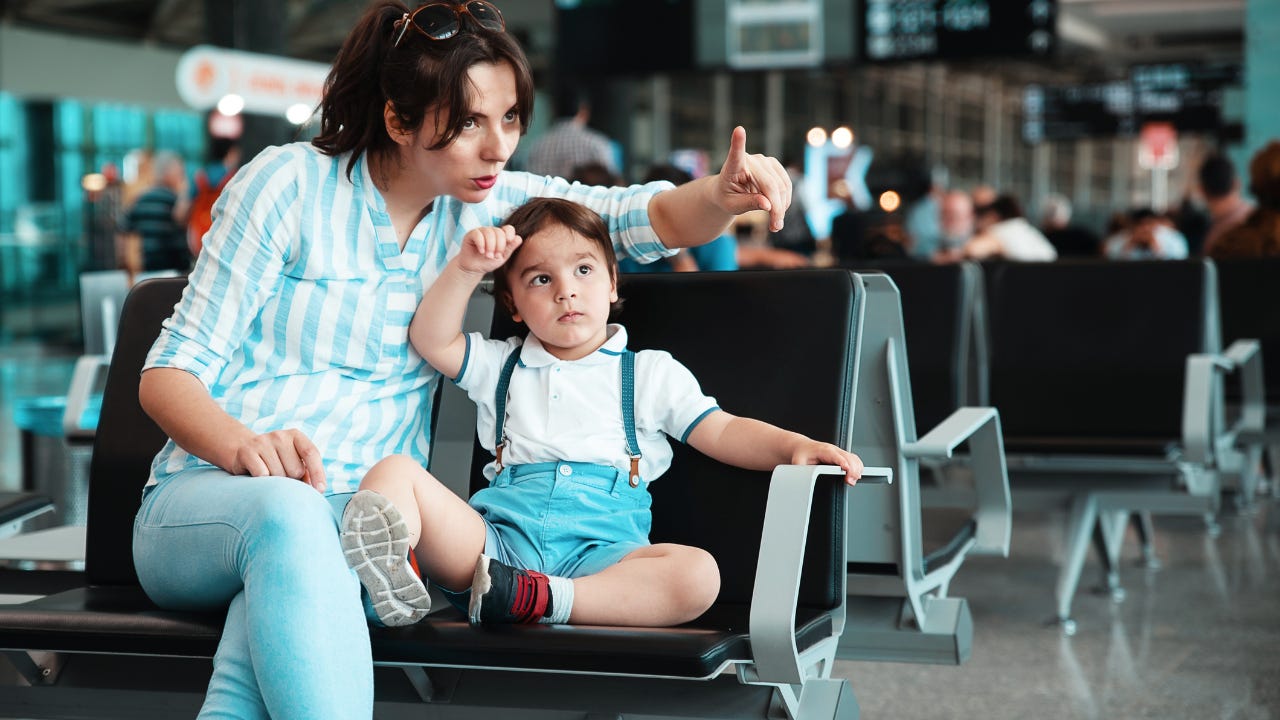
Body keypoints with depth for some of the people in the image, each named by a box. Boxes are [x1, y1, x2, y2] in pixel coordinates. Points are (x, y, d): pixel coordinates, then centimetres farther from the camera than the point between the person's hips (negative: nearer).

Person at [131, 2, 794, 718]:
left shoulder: (487, 206, 11)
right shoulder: (291, 182, -3)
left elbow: (654, 218, 5)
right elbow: (168, 372, -4)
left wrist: (727, 193, -20)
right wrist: (243, 444, -26)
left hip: (360, 521, 3)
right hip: (209, 495, -2)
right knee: (285, 512, -41)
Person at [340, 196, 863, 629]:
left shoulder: (651, 373, 22)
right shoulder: (501, 367, 27)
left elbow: (723, 433, 14)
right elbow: (432, 339, 16)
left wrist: (795, 446, -3)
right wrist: (466, 268, 4)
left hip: (598, 546, -1)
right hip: (497, 536, 1)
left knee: (696, 574, -33)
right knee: (394, 472, -20)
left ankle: (532, 599, -44)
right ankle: (393, 578, -50)